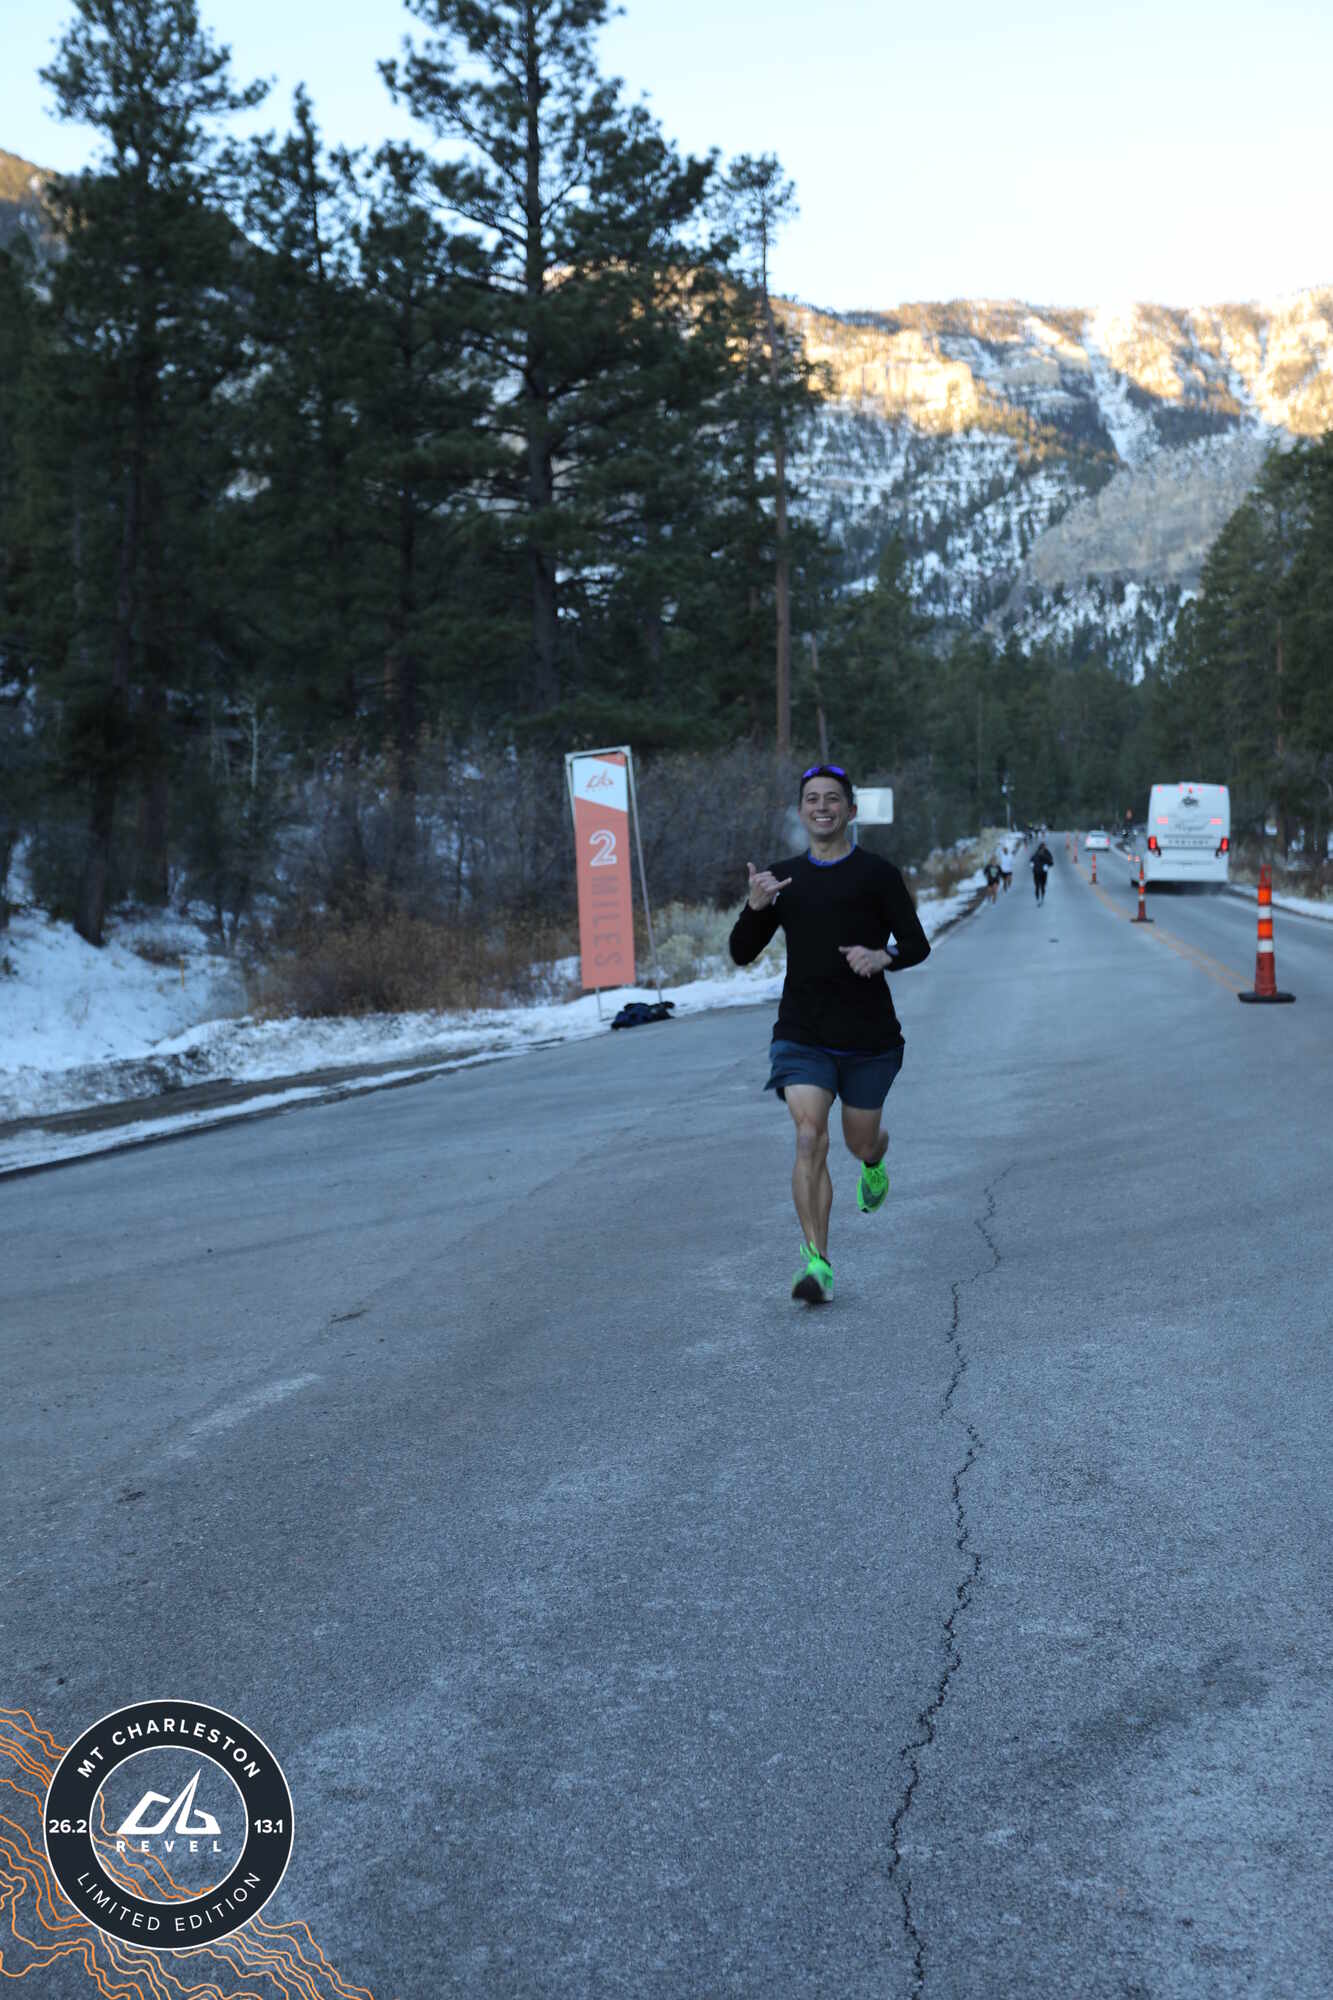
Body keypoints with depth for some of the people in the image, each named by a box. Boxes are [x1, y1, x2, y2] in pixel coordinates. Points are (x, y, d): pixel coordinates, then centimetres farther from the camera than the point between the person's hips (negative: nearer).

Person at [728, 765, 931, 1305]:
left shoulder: (877, 874, -2)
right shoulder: (782, 878, 7)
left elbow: (918, 945, 0)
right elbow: (742, 953, 6)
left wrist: (883, 957, -22)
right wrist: (755, 907, -13)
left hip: (869, 1038, -1)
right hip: (801, 1037, 1)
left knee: (861, 1142, 13)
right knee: (810, 1138, -17)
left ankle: (875, 1163, 52)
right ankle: (816, 1262, -14)